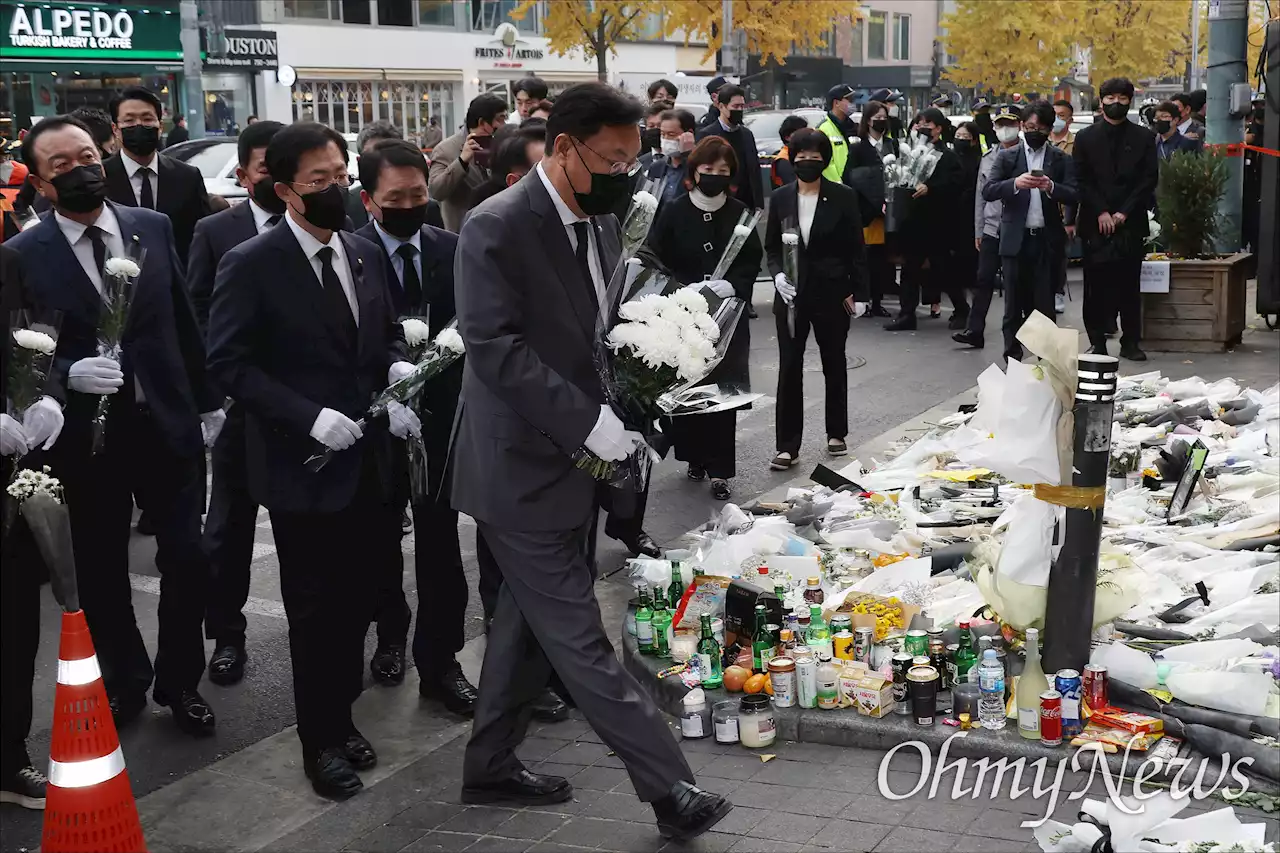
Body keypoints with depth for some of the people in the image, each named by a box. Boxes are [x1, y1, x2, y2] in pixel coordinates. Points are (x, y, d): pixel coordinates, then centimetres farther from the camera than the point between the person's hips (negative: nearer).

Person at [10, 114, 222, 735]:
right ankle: (124, 682, 34)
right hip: (86, 436, -2)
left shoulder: (154, 229, 2)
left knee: (188, 563, 5)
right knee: (101, 574, 12)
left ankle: (180, 683, 27)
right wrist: (69, 374, -24)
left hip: (168, 424, 2)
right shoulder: (22, 257, -7)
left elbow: (184, 322, 8)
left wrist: (207, 401, 9)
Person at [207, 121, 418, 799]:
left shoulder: (366, 254, 7)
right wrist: (310, 417, -22)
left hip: (370, 462, 5)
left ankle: (341, 718, 33)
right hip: (303, 467, -5)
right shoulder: (251, 265, -11)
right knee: (315, 610, 7)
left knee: (358, 600, 13)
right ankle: (321, 742, 23)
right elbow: (229, 363, -13)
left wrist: (398, 376, -5)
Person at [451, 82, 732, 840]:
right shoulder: (498, 227, -17)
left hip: (573, 463, 9)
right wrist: (589, 422, -26)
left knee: (533, 624, 18)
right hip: (523, 469, -9)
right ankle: (671, 789, 3)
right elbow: (496, 348, -24)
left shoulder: (600, 225, 8)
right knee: (581, 639, -2)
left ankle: (491, 765, 33)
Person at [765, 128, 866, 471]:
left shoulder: (843, 197, -4)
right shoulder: (780, 198, 2)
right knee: (789, 368, -3)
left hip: (832, 294, -1)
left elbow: (856, 249, -1)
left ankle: (836, 433, 28)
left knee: (834, 364, 13)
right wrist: (777, 274, -10)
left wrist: (859, 293, -4)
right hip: (792, 295, 1)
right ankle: (787, 445, 1)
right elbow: (771, 247, 9)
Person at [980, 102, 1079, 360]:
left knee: (1045, 304, 2)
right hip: (1016, 239, 0)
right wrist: (1015, 183, -21)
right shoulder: (1007, 157, 8)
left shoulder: (1060, 160, 8)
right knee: (1014, 304, 4)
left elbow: (1073, 195, -2)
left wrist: (1052, 187, -21)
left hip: (1047, 240, 0)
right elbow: (987, 191, -4)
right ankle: (1012, 358, 10)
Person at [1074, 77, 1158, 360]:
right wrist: (1101, 213, -8)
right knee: (1096, 285, 0)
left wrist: (1124, 212, -7)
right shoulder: (1085, 138, 9)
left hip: (1130, 223, 0)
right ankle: (1097, 342, 6)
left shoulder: (1144, 138, 8)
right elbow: (1081, 180, 3)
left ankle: (1130, 342, 7)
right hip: (1095, 223, 0)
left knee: (1129, 284, 2)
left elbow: (1150, 179, 3)